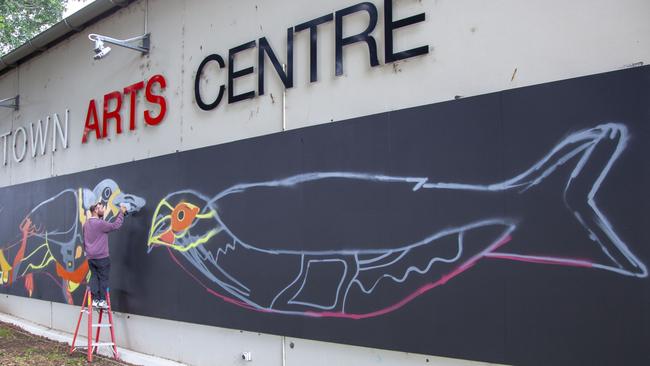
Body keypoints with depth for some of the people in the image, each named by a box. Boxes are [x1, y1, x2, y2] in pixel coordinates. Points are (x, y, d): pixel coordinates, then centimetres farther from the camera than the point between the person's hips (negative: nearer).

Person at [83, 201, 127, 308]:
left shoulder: (86, 223, 12)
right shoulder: (100, 223, -16)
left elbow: (84, 240, 20)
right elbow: (115, 226, -13)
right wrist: (121, 213, -5)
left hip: (90, 257, 8)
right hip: (101, 257, -8)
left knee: (94, 277, 8)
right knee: (103, 278, -1)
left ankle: (95, 300, 7)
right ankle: (102, 301, 0)